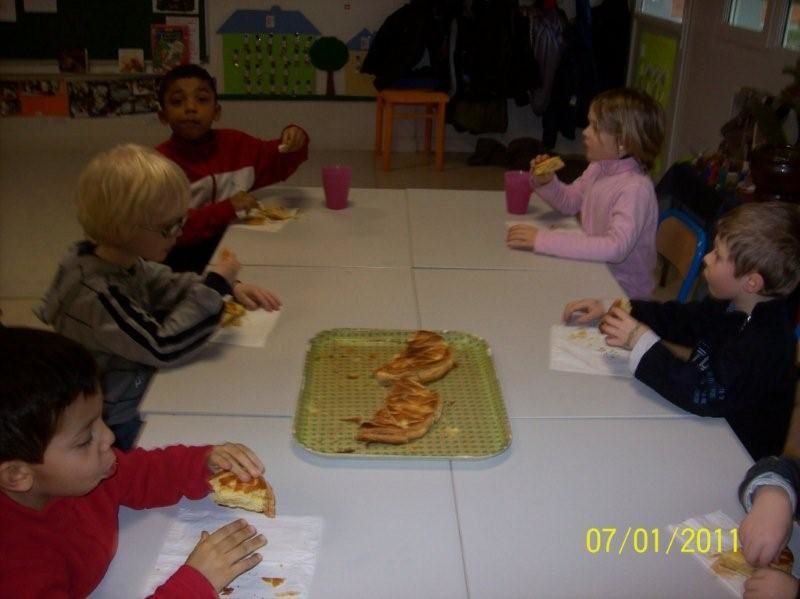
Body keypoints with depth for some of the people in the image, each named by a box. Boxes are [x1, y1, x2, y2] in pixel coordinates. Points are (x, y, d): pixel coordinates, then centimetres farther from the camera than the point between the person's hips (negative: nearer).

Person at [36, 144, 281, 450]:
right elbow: (164, 347, -29)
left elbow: (170, 284, 12)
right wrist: (214, 286, -25)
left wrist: (230, 287, -3)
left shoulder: (126, 262, -5)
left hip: (142, 389, 8)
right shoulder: (96, 294, -30)